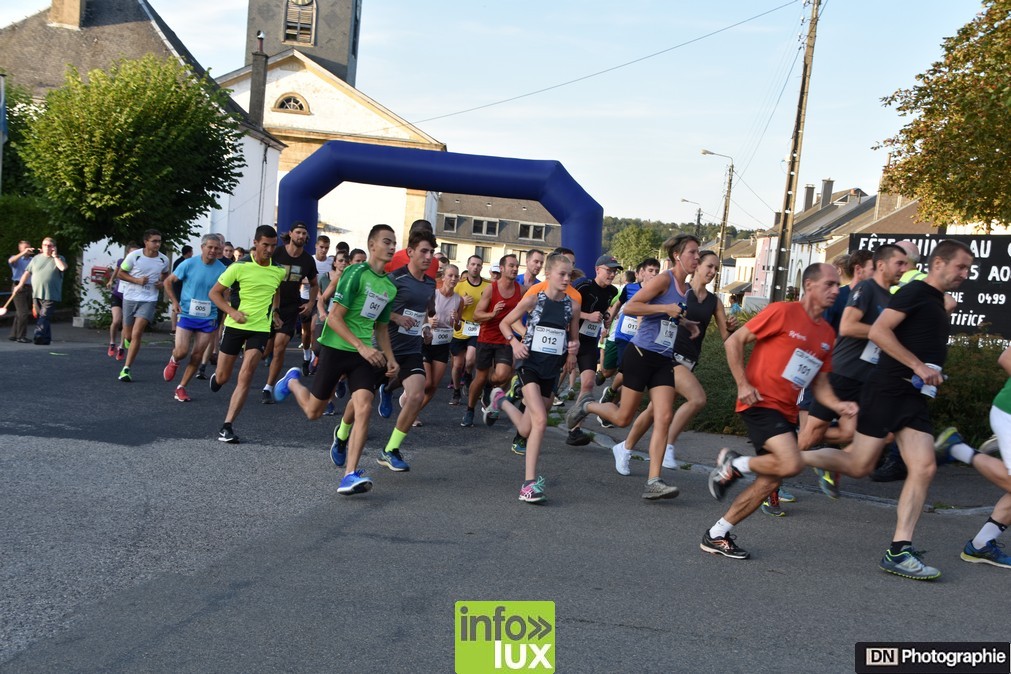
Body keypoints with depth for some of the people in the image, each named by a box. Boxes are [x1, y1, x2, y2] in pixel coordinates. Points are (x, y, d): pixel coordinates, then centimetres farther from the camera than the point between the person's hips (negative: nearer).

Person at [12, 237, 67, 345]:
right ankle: (46, 338, 13)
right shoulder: (36, 258, 17)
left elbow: (63, 267, -15)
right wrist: (20, 285, 7)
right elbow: (27, 272, 15)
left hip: (50, 295, -4)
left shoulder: (59, 258, 7)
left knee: (44, 316, -16)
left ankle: (39, 336, -25)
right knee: (38, 316, 6)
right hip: (36, 294, 5)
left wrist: (55, 256, -5)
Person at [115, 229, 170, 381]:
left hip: (149, 300, 0)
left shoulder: (163, 260, 0)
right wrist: (137, 280, -14)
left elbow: (165, 275, 21)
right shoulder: (134, 256, -7)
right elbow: (121, 273, 1)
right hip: (130, 297, 1)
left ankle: (126, 370, -11)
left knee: (136, 334, -16)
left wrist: (163, 283, -1)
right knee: (129, 335, 8)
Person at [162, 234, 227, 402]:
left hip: (208, 318, 2)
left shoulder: (222, 269, -1)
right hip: (186, 314, -2)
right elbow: (168, 282, 5)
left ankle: (181, 388, 18)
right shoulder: (189, 264, -6)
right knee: (181, 352, -12)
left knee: (197, 356, 3)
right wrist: (174, 301, -6)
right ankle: (173, 361, 26)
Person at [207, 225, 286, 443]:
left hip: (261, 329, 1)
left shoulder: (280, 270, 1)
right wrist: (232, 312, -18)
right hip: (235, 325, -1)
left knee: (245, 377, -13)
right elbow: (214, 293, -5)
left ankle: (227, 426, -8)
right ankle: (216, 377, 47)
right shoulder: (239, 266, -10)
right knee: (222, 378, 7)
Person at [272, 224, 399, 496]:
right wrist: (361, 347, -24)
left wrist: (390, 359, 8)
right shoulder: (356, 273, -13)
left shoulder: (390, 287, 9)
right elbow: (334, 318, -17)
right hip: (336, 348, -5)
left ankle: (350, 476, -11)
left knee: (363, 408, -16)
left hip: (365, 354, 5)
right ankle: (292, 381, 43)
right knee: (313, 411, 9)